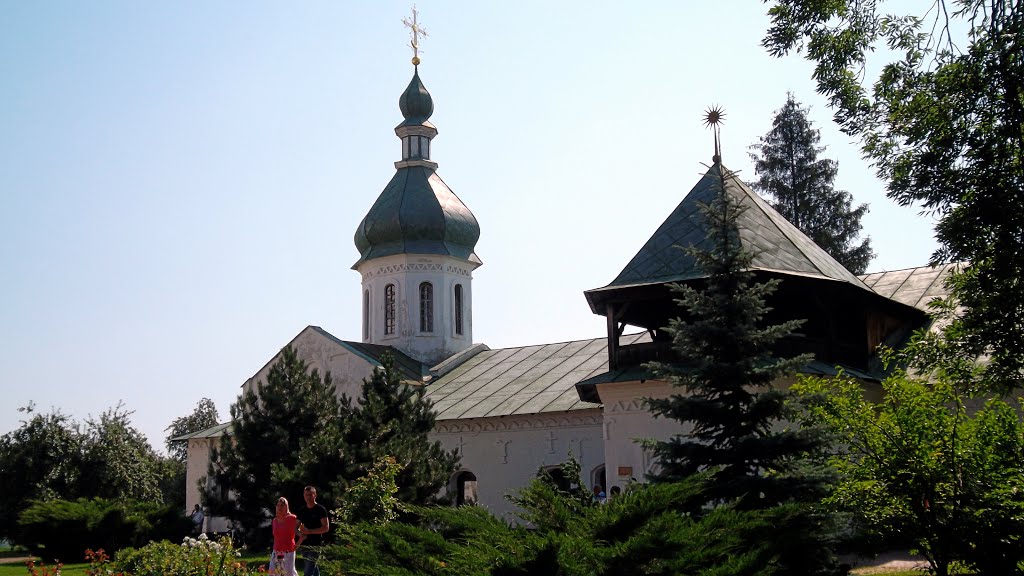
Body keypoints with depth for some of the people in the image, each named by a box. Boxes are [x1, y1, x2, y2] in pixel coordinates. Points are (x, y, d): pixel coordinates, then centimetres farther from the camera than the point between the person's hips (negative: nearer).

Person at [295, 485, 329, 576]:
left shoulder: (320, 510, -6)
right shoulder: (301, 510, 12)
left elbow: (326, 528, -11)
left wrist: (309, 531, -17)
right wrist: (300, 533, -7)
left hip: (315, 544, -6)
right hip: (304, 544, 6)